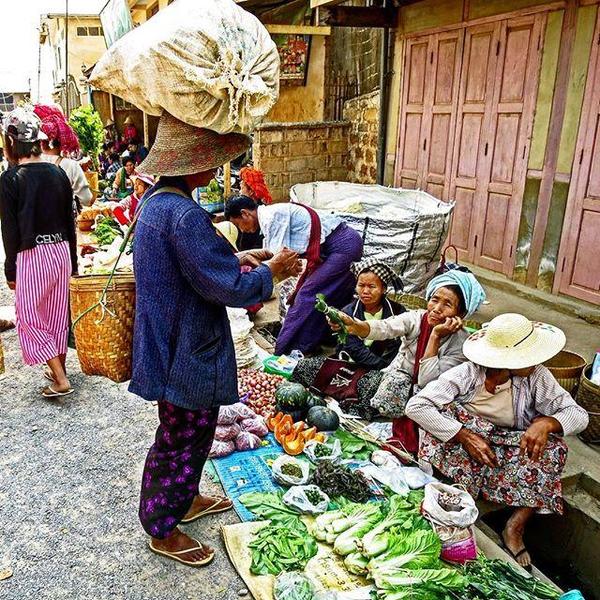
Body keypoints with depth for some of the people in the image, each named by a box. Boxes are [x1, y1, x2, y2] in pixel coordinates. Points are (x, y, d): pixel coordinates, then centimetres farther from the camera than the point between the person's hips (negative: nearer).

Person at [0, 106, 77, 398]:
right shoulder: (58, 173, 4)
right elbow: (70, 221, 8)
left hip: (31, 255, -5)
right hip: (60, 250, 5)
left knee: (30, 318, 6)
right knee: (57, 313, 16)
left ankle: (60, 379, 0)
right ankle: (58, 370, 29)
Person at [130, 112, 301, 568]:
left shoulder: (156, 201, 4)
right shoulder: (184, 215, -28)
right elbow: (228, 288, -27)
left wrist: (238, 258, 8)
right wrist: (270, 273, -11)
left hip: (170, 343, 10)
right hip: (187, 353, -10)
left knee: (186, 433, 26)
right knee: (182, 439, 10)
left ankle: (184, 500, 47)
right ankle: (163, 530, 31)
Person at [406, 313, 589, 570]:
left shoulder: (536, 376, -13)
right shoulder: (467, 374, -20)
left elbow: (578, 415, -12)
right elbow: (415, 406, -26)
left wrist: (546, 422, -35)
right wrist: (465, 435, -34)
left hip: (511, 453, 2)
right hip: (463, 454, -2)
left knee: (551, 447, -25)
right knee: (447, 412, -29)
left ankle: (515, 528, -15)